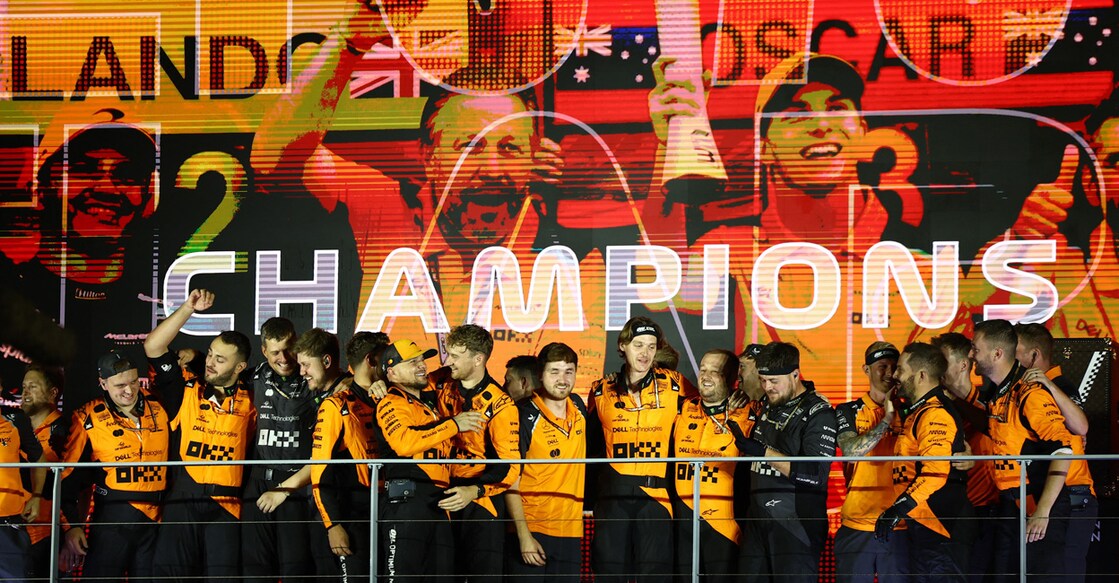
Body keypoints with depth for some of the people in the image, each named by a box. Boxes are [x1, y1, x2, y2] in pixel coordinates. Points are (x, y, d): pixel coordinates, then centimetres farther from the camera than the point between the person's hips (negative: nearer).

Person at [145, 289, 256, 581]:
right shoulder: (187, 390, 7)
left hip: (226, 506, 0)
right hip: (182, 502, 0)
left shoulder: (249, 402, 8)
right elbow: (153, 347, -1)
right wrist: (188, 308, -6)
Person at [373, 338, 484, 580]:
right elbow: (404, 443, -21)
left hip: (439, 503, 8)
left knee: (442, 573, 7)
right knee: (402, 573, -13)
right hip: (405, 503, -8)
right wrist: (454, 425, -14)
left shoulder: (431, 396, 20)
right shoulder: (391, 404, -3)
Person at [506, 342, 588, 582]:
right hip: (531, 529, -5)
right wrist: (524, 535, -17)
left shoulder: (577, 407, 7)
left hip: (571, 533, 5)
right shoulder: (526, 417, -10)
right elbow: (510, 480, -11)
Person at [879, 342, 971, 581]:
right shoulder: (916, 411, 19)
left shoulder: (935, 414, -15)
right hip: (921, 525, 11)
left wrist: (897, 510, -27)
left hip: (937, 527, -11)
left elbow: (935, 473, -25)